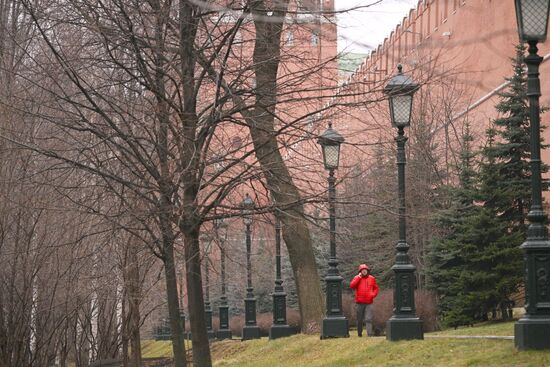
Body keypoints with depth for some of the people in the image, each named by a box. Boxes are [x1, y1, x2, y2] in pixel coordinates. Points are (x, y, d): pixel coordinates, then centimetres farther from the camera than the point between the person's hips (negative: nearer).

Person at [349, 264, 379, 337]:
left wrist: (373, 295, -3)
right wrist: (359, 277, -11)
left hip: (369, 303, -1)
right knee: (359, 319, 7)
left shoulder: (372, 278, 8)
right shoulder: (357, 278, 4)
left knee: (368, 319, -10)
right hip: (360, 303, 1)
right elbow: (352, 286, -11)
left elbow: (376, 288, 16)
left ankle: (370, 333, -15)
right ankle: (359, 333, 17)